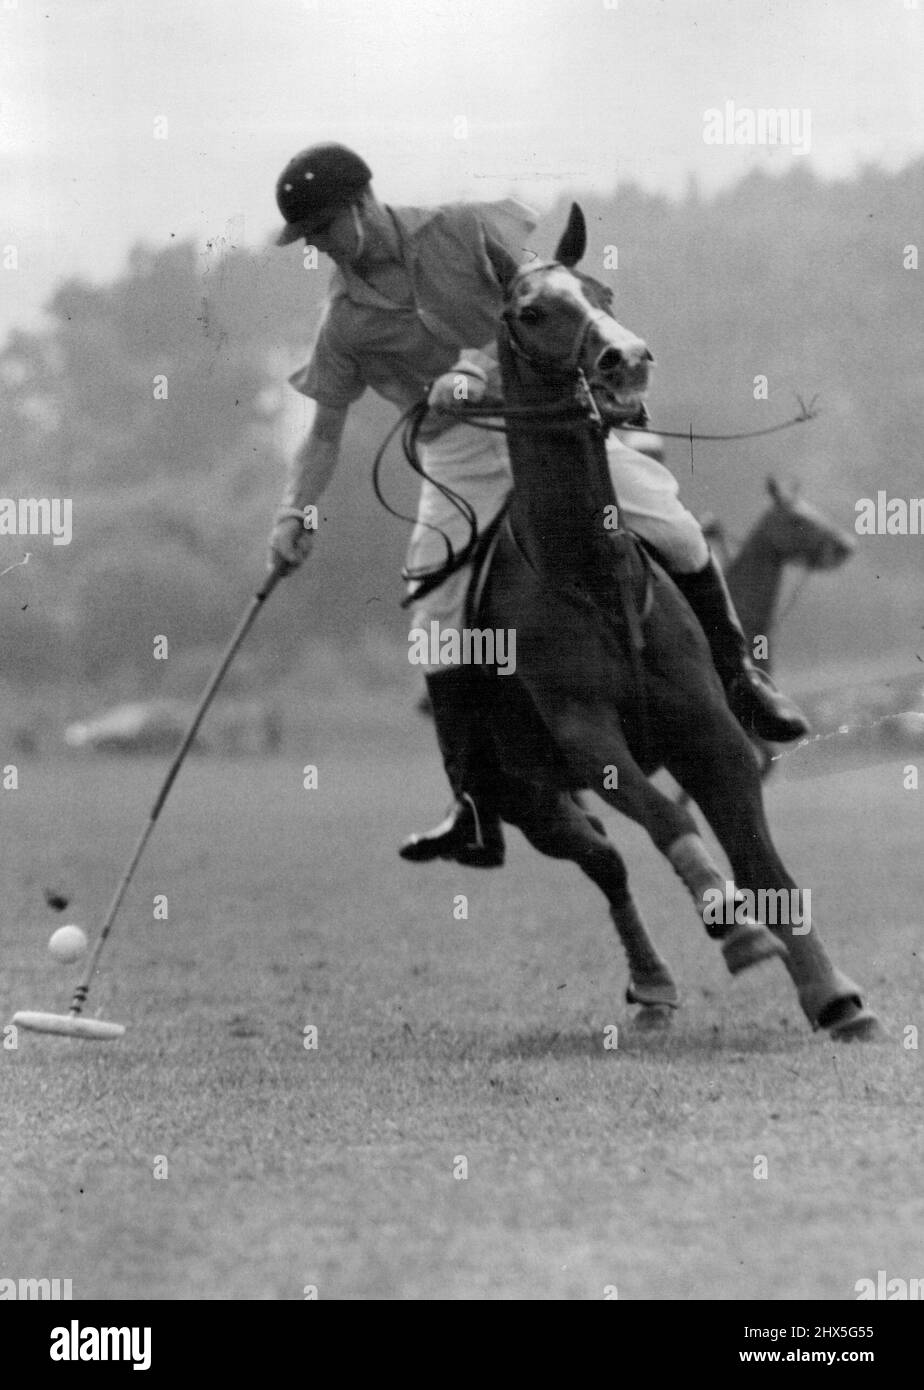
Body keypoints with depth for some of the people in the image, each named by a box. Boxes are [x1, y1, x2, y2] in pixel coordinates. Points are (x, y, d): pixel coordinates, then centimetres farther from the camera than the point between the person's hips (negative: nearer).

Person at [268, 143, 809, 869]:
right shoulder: (345, 322, 3)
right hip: (458, 450, 2)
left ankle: (736, 671, 11)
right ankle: (475, 816, -4)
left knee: (671, 528, -15)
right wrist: (294, 513, -11)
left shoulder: (466, 230, -4)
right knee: (438, 624, -9)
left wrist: (479, 365, -27)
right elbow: (325, 432, 5)